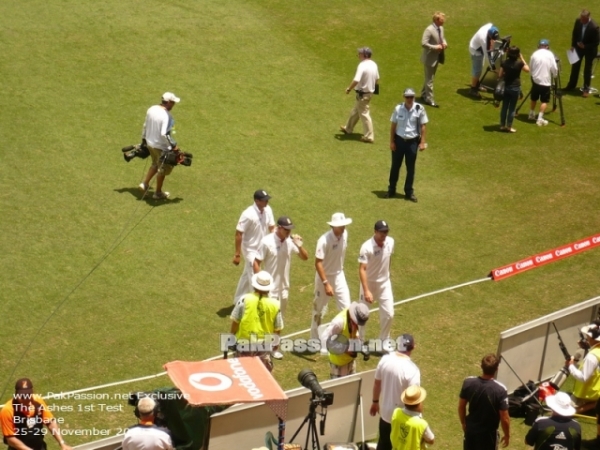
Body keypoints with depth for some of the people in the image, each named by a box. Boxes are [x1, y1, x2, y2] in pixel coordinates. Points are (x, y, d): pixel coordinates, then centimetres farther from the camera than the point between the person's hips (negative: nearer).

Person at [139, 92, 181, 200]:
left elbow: (145, 126, 9)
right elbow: (164, 134, -32)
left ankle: (145, 183, 28)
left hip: (150, 143, 7)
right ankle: (158, 193, 26)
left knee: (156, 164, 30)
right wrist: (173, 145, -22)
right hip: (161, 147, -7)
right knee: (163, 169, 13)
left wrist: (144, 138, 22)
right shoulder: (167, 116, -26)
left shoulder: (151, 109, -3)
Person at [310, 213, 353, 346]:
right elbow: (318, 263, -26)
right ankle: (315, 340, 26)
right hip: (324, 277, -5)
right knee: (319, 309, 10)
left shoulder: (344, 234, -8)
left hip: (339, 275, 5)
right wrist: (326, 283, -29)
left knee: (347, 307, 0)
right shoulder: (324, 240, -27)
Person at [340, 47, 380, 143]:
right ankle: (348, 129, 39)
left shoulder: (362, 65, -23)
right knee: (355, 111, 23)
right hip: (370, 91, 9)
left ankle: (369, 136, 4)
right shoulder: (374, 65, 4)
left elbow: (356, 80, -28)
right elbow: (377, 79, 13)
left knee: (364, 114, 0)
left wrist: (349, 88, -12)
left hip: (363, 93, -9)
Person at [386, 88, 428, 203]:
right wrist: (391, 142, -2)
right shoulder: (398, 108, -5)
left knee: (410, 168, 9)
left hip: (412, 142, -1)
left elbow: (423, 126, -4)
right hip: (399, 140, 1)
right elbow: (393, 125, 1)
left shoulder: (419, 109, -9)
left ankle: (409, 192, 20)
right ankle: (391, 190, 25)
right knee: (395, 166, 11)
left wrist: (423, 142, -8)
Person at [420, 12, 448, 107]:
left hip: (437, 57, 9)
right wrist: (435, 47, -26)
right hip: (430, 58, -9)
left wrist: (444, 43, -3)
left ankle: (424, 94, 36)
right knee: (429, 79, 1)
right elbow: (423, 43, -27)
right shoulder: (429, 30, -24)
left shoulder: (441, 28, 3)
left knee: (429, 78, 21)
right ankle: (429, 99, 9)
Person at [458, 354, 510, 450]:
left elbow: (461, 407, -2)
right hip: (488, 433, -4)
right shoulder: (500, 390, -27)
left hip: (471, 429, 4)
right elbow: (504, 418, -20)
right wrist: (507, 435, -2)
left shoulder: (468, 382, -15)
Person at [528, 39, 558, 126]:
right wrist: (555, 74, 15)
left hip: (535, 80, 4)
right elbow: (554, 69, -6)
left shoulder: (534, 54, 0)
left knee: (534, 98, 21)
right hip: (545, 81, -4)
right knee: (544, 101, 2)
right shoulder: (550, 54, -6)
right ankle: (540, 119, -6)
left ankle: (531, 115, 34)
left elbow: (530, 67, 9)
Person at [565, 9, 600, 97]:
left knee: (587, 69, 7)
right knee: (575, 66, 16)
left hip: (589, 50, -5)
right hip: (579, 47, 5)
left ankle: (586, 89, 21)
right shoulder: (578, 21, -16)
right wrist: (573, 45, -2)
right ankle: (571, 85, 32)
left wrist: (585, 46, -24)